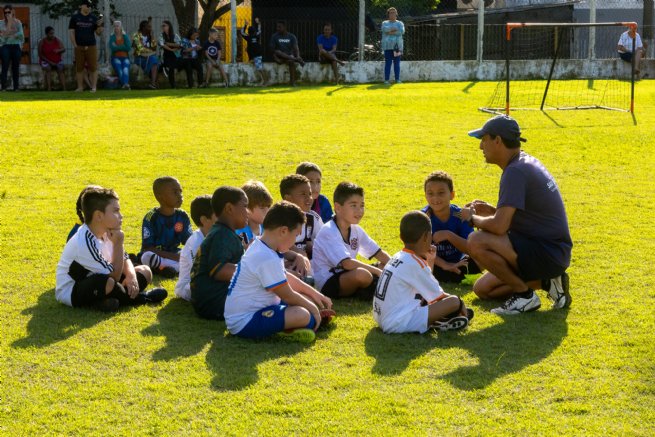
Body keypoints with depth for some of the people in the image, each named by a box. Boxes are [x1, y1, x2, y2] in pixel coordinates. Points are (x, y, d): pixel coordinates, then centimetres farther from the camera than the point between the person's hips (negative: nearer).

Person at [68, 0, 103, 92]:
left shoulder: (93, 18, 8)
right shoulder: (75, 17, 7)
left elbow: (99, 33, 7)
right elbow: (71, 32, 5)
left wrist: (100, 26, -15)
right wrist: (75, 45, -4)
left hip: (91, 46, 0)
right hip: (79, 47, 0)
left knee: (93, 67, -5)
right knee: (79, 67, 3)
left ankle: (93, 87, -2)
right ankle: (80, 87, 8)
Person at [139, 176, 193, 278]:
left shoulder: (182, 216, 2)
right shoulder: (151, 217, -14)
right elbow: (148, 248, -18)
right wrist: (174, 256, -25)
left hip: (174, 255, 5)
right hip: (156, 256, -5)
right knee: (148, 256, -38)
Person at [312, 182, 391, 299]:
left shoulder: (356, 230, 7)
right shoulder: (329, 232, -19)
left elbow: (380, 254, 12)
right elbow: (347, 263, -29)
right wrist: (378, 272, -24)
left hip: (346, 278, 8)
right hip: (326, 284, -8)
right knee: (362, 274, -33)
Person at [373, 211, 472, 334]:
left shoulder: (396, 258, 15)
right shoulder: (415, 263, -13)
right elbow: (438, 296, -6)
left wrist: (430, 261, 27)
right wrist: (456, 301, 11)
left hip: (383, 320, 10)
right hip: (400, 323, -10)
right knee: (454, 302, -16)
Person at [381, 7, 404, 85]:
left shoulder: (400, 23, 12)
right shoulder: (385, 23, 10)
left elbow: (402, 31, -8)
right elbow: (385, 29, -13)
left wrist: (391, 32, -12)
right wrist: (396, 29, -13)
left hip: (397, 46, 1)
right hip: (388, 46, -1)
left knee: (397, 63, -1)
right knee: (388, 63, -6)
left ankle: (397, 79, 1)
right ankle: (386, 80, -6)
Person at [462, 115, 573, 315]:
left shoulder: (516, 171, -21)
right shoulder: (527, 162, 12)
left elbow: (499, 226, -28)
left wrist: (473, 218, -7)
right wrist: (491, 211, 10)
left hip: (548, 254, -10)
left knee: (477, 242, -26)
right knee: (482, 289, 16)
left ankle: (525, 294, -11)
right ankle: (546, 281, 11)